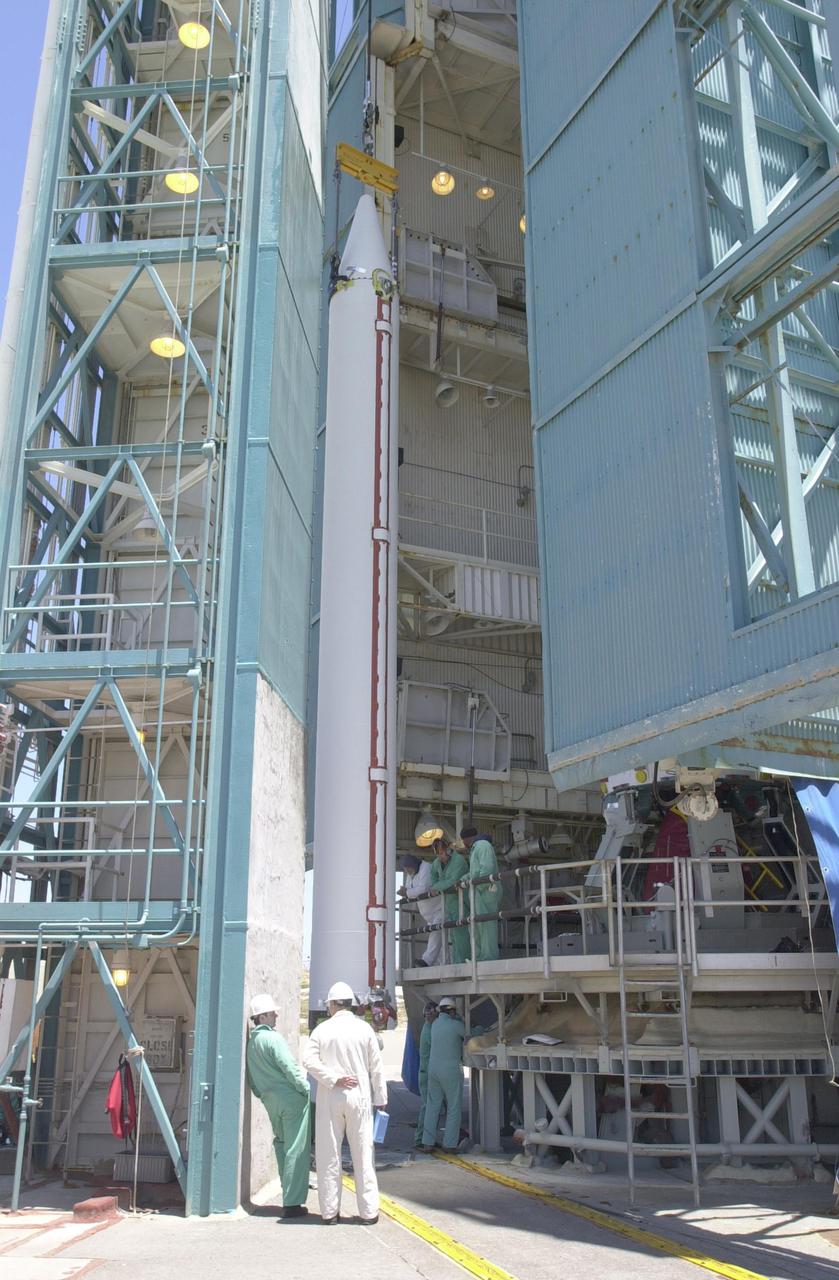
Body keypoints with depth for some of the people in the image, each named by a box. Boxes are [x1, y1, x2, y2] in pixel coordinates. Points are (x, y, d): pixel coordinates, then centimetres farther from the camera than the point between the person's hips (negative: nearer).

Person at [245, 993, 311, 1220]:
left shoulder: (251, 1042, 12)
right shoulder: (273, 1038, -13)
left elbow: (251, 1077, 17)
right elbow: (289, 1067, -18)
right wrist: (306, 1089, -8)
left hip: (270, 1100, 8)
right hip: (291, 1098, -8)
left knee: (282, 1144, 21)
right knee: (296, 1149, -4)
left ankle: (288, 1194, 27)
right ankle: (292, 1203, -4)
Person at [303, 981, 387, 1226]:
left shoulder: (322, 1029, 0)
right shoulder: (364, 1028, 0)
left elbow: (309, 1060, -13)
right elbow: (376, 1067, 1)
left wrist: (334, 1079, -11)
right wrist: (381, 1098, 7)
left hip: (329, 1098, 0)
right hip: (359, 1097, 0)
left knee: (328, 1156, 8)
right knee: (363, 1155, 6)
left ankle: (329, 1212, 12)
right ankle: (368, 1211, 9)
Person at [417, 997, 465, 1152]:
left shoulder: (435, 1024, 8)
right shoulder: (456, 1025, -12)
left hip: (433, 1068, 6)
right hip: (451, 1070, -6)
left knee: (432, 1106, 11)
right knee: (453, 1108, 4)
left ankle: (427, 1143, 11)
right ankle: (449, 1144, 4)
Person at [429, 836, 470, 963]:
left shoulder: (459, 860, -16)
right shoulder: (438, 861, 8)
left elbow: (453, 881, -23)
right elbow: (434, 870, 30)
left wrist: (436, 887, -13)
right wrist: (434, 884, 16)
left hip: (460, 899, -8)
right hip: (448, 901, 8)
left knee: (460, 932, -15)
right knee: (451, 934, 3)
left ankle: (462, 962, -17)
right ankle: (455, 963, 4)